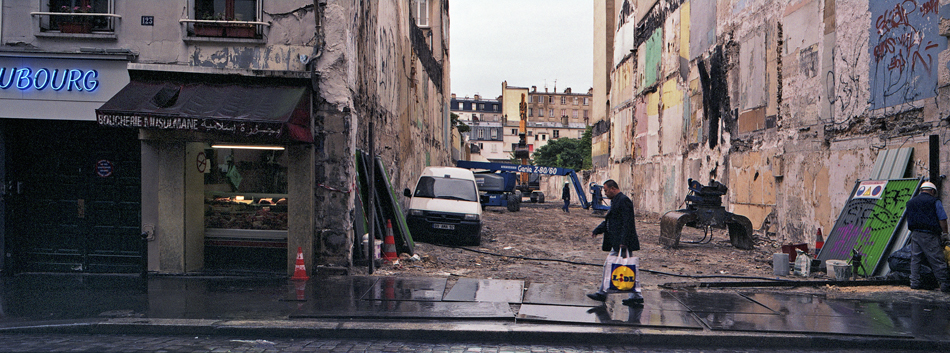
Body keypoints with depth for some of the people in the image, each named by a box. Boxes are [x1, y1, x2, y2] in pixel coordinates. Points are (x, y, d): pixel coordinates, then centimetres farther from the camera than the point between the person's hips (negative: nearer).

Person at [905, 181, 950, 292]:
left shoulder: (910, 202, 15)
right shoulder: (934, 201, -3)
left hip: (915, 234, 5)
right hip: (930, 235, -5)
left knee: (915, 260, 10)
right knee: (937, 261, -2)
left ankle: (914, 282, 9)